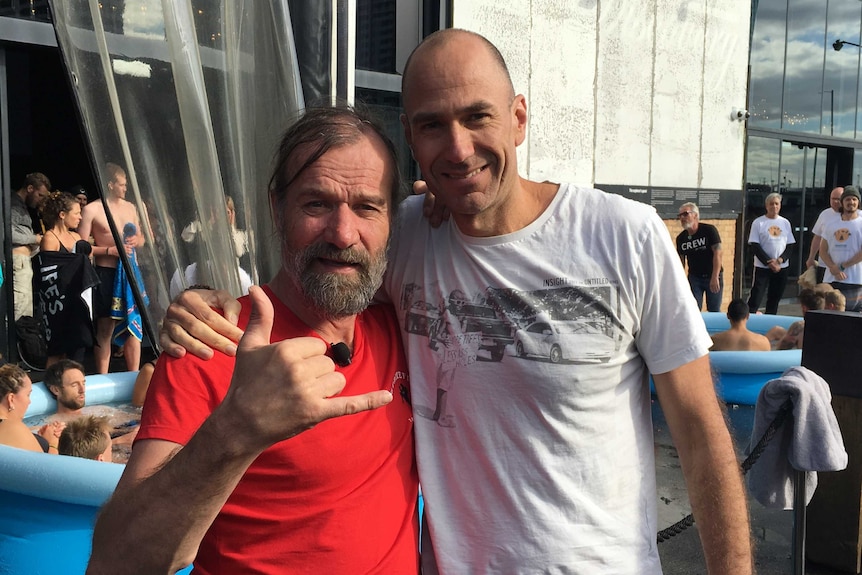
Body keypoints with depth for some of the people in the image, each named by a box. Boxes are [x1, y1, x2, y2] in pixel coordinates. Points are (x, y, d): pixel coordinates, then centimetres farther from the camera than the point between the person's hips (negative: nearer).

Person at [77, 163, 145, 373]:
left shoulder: (130, 207, 14)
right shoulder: (92, 210, -4)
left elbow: (141, 239, 22)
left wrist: (136, 241, -1)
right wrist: (110, 250, -17)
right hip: (106, 273, -5)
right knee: (105, 328, 0)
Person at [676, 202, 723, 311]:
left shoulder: (709, 230, -12)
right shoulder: (681, 238, 0)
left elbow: (717, 253, -17)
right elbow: (681, 261, 7)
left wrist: (715, 278, -24)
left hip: (713, 277, -3)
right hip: (694, 277, 3)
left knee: (714, 311, 4)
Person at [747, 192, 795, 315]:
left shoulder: (785, 223, 8)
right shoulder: (758, 223, -3)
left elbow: (790, 245, 7)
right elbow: (755, 246, -8)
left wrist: (779, 260, -10)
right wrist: (769, 263, -14)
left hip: (782, 267, 4)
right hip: (762, 267, -4)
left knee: (774, 299, 9)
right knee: (755, 298, -9)